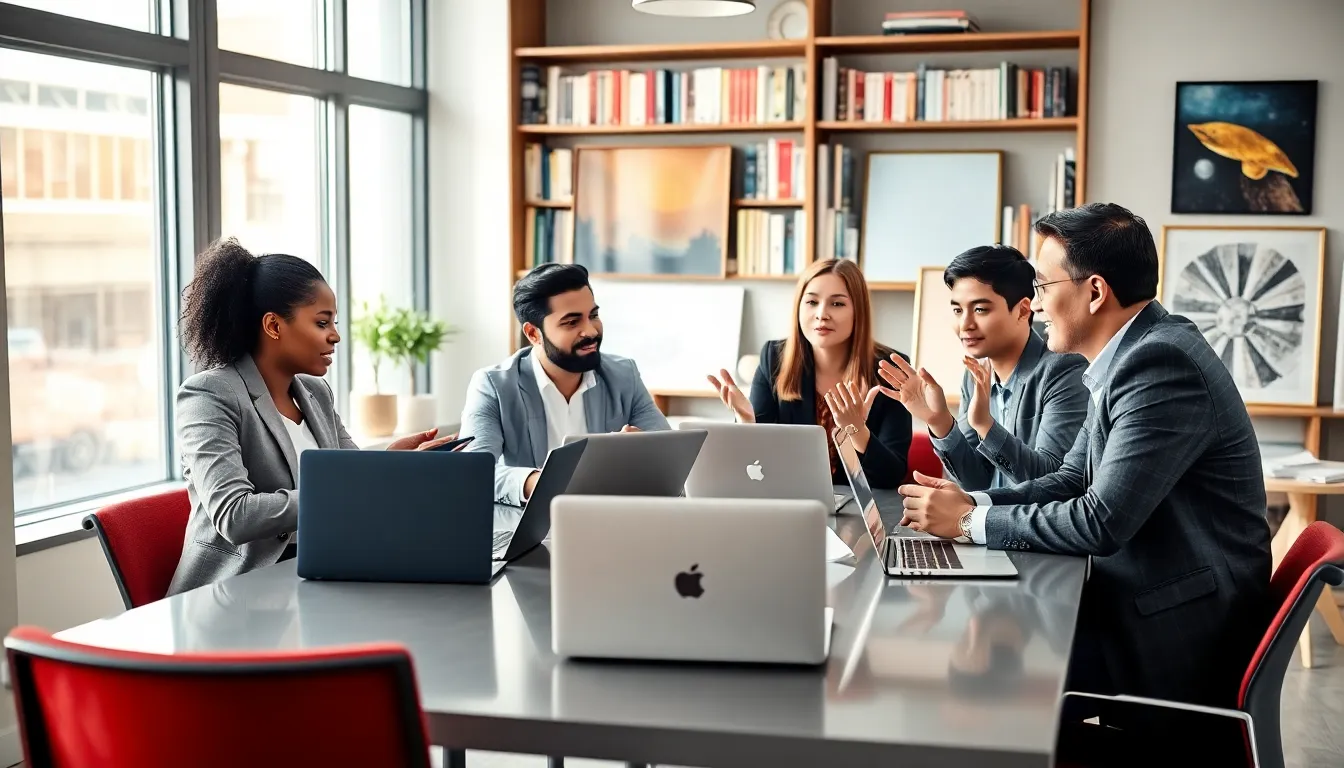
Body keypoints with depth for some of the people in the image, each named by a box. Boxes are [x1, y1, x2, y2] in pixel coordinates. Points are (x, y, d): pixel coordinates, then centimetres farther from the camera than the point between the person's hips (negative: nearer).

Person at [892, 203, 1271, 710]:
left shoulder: (1162, 363, -22)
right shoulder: (1133, 354, 8)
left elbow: (1100, 523, -25)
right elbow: (1072, 480, 13)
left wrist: (970, 522, -14)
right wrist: (970, 503, -3)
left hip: (1178, 629, -8)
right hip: (1139, 596, 8)